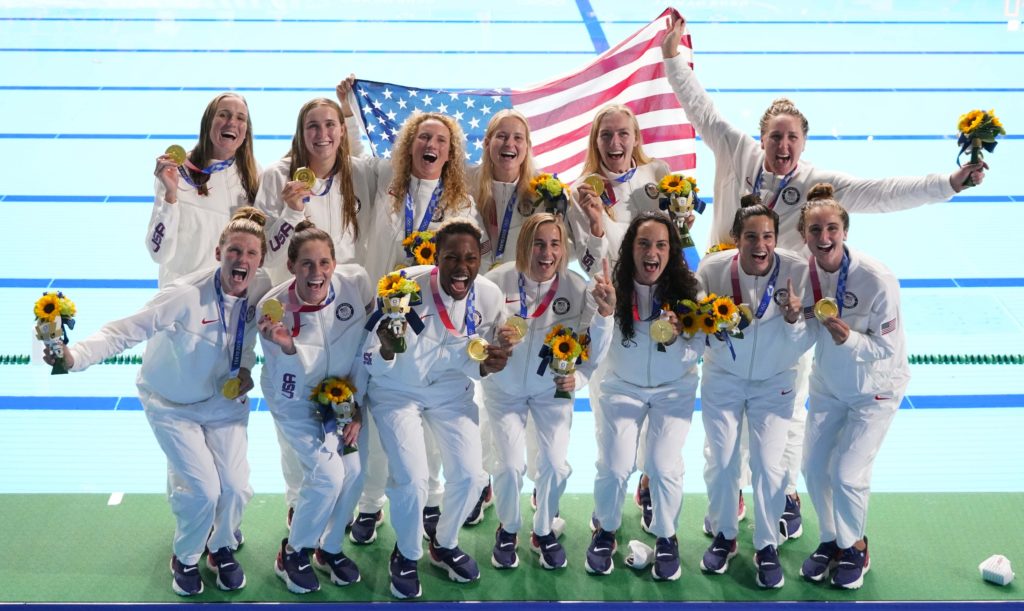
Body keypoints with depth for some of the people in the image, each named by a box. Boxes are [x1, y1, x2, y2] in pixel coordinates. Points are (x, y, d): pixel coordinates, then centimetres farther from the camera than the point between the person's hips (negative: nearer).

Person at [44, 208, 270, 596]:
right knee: (203, 489, -13)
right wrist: (75, 356, -50)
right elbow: (125, 331, -35)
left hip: (224, 401, 4)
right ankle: (186, 558, 20)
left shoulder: (260, 293, -15)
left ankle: (222, 548, 29)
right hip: (173, 406, -4)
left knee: (235, 486, -5)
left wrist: (247, 368, -12)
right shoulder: (185, 295, -31)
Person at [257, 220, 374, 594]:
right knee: (328, 476, -15)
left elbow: (364, 348, -11)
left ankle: (330, 548, 26)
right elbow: (288, 387, -26)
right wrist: (287, 347, -46)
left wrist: (356, 407, -8)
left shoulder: (355, 282, -25)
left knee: (354, 473, -2)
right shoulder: (274, 308, -29)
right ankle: (293, 554, 11)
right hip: (295, 398, -3)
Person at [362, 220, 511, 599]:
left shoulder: (489, 297, -17)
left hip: (451, 392, 4)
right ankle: (406, 556, 17)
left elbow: (483, 360, -2)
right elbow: (372, 363, -23)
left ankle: (445, 545, 32)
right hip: (397, 391, -3)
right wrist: (387, 352, -45)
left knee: (470, 476, 0)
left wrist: (486, 366, -25)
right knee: (412, 481, -14)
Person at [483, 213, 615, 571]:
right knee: (511, 465, -7)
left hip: (552, 390, 1)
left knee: (555, 466, -1)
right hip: (505, 388, -1)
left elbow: (593, 353, -14)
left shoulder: (576, 288, -19)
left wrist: (604, 314, -32)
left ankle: (544, 531, 28)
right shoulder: (498, 281, -23)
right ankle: (508, 530, 24)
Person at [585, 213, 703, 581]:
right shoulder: (614, 288, -20)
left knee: (663, 466, -9)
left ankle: (666, 538, 18)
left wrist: (675, 341, -34)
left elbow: (696, 353, -13)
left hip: (673, 390, 0)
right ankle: (605, 531, 25)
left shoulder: (686, 289, -16)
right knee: (614, 467, -5)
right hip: (621, 388, 0)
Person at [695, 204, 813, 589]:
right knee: (720, 462, 7)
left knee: (768, 465, -3)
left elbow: (803, 345, -16)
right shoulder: (713, 268, -20)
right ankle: (723, 535, 31)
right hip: (722, 378, 1)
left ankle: (767, 546, 18)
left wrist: (793, 318, -35)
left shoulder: (797, 270, -22)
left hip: (774, 383, -1)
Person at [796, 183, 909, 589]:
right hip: (828, 385, 5)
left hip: (875, 389, -4)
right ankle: (830, 539, 33)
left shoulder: (877, 280, -30)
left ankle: (854, 546, 23)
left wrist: (849, 338, -38)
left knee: (847, 474, -5)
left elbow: (888, 348, -21)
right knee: (814, 467, 8)